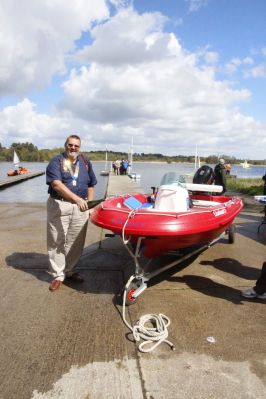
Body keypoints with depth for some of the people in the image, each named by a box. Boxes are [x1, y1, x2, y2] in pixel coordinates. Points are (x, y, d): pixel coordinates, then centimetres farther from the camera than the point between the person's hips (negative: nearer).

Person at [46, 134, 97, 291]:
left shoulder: (86, 162, 12)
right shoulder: (56, 161, -3)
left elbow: (91, 185, 17)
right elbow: (56, 184, -18)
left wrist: (89, 205, 6)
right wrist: (77, 198, -28)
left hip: (80, 207, 4)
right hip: (59, 206, -4)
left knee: (76, 242, 10)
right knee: (57, 241, 2)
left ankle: (70, 270, 26)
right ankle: (58, 275, 14)